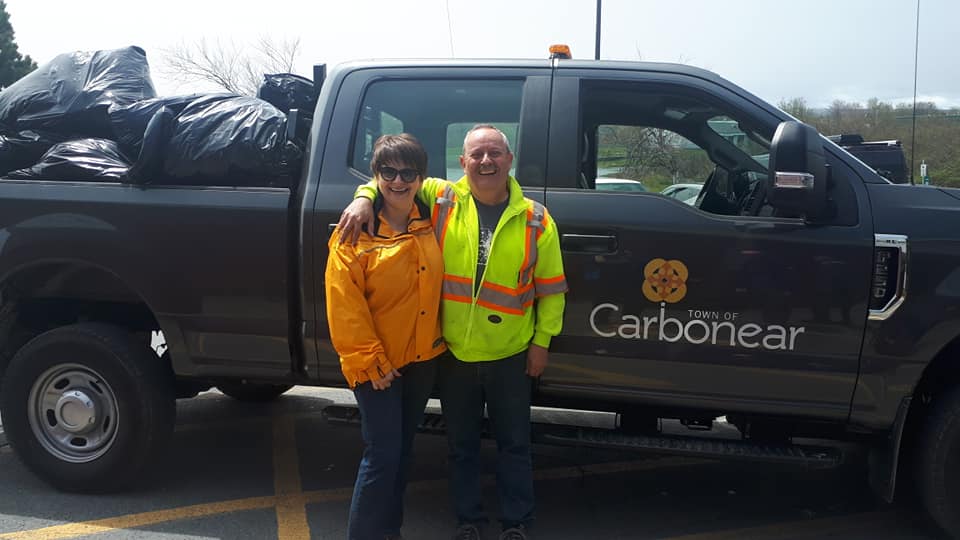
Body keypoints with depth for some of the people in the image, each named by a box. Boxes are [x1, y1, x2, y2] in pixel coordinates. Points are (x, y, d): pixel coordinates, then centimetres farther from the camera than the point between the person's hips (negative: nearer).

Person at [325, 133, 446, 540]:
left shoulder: (430, 222, 1)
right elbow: (345, 307, -15)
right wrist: (369, 362, -16)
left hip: (424, 358, 5)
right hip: (377, 364, -5)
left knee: (402, 448, 18)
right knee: (383, 454, -5)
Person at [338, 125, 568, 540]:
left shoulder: (535, 219, -5)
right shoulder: (440, 199, -5)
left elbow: (551, 288, 0)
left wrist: (542, 341, -1)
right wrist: (364, 197, -16)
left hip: (510, 354, -1)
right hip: (453, 352, 1)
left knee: (514, 444, 13)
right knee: (461, 444, 16)